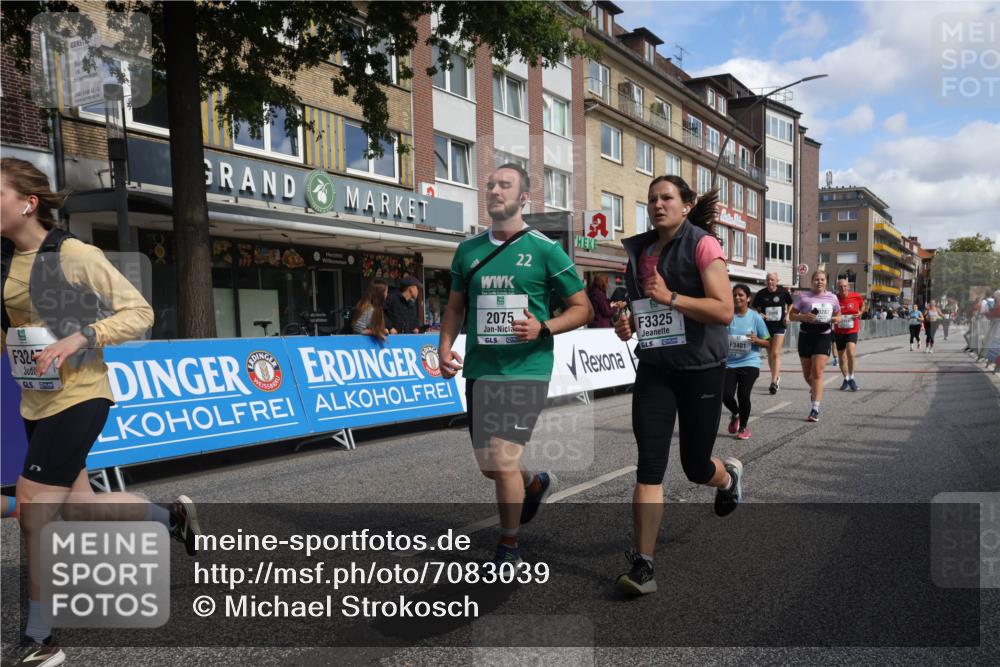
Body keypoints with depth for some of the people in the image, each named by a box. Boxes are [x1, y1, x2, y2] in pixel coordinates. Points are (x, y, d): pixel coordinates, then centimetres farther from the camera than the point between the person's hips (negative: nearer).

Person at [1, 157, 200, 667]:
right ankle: (173, 515, 38)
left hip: (77, 397, -8)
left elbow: (139, 312, -12)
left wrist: (79, 339, -23)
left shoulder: (76, 255, -13)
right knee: (74, 506, 13)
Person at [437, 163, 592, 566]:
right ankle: (535, 484, 47)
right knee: (488, 465, 12)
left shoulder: (545, 250, -4)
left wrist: (543, 328, -17)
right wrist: (445, 346, 2)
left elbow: (582, 309, 0)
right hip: (478, 371, 5)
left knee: (503, 460, -11)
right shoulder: (468, 250, 9)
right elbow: (455, 306, 19)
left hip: (526, 370, -5)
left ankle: (509, 548, 13)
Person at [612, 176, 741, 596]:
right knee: (649, 466, -7)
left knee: (696, 467, 9)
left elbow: (724, 311, -16)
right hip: (654, 368, 4)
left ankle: (730, 476, 47)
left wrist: (670, 297, -24)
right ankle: (642, 565, -2)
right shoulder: (641, 249, 10)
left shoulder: (702, 244, -8)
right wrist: (628, 323, 3)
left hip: (701, 369, -4)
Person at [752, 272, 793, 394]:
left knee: (776, 353, -13)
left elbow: (791, 304, 14)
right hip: (766, 326, 3)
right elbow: (754, 308, 8)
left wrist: (788, 316, 0)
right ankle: (777, 377, 32)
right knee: (769, 354, 12)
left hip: (780, 326, -2)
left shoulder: (783, 292, -3)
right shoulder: (761, 294, -3)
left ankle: (774, 382, -16)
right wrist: (760, 314, -12)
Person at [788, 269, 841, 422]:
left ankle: (815, 410, -12)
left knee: (817, 372, -12)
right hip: (806, 335, 1)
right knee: (807, 373, 11)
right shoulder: (803, 296, 2)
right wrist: (804, 317, -17)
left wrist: (835, 319, -3)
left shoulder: (832, 297, 8)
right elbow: (791, 315, 3)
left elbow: (838, 316, 21)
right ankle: (814, 389, 46)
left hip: (823, 336, 0)